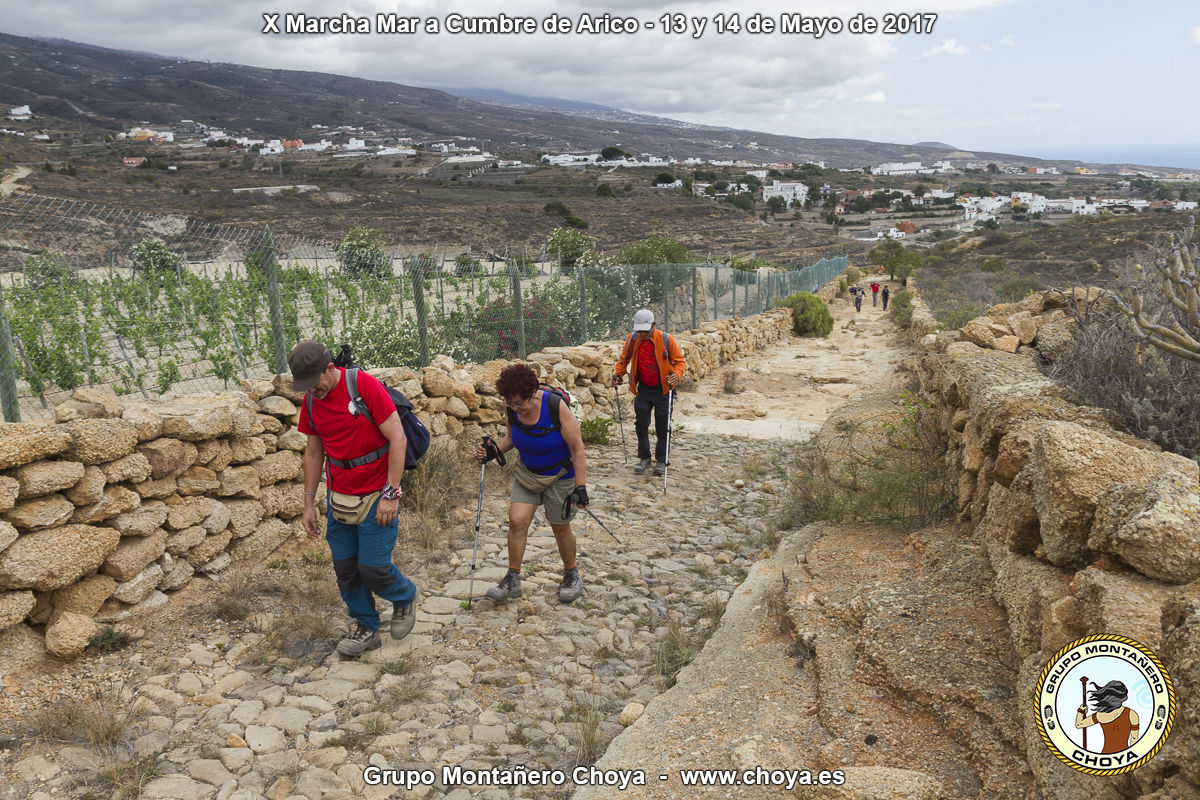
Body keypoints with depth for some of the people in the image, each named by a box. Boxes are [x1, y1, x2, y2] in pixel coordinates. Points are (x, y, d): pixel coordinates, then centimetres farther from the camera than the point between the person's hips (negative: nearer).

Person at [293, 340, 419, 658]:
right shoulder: (311, 401, 2)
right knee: (345, 567, 8)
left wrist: (390, 493, -18)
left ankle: (405, 597, 25)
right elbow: (313, 453, 13)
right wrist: (309, 502, 12)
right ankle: (366, 628, 26)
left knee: (373, 567, -6)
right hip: (338, 497, 6)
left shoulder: (364, 385, -17)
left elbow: (397, 439, -17)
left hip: (375, 496, -6)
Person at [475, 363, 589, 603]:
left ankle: (572, 574, 31)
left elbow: (577, 448, -21)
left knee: (560, 528, 6)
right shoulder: (511, 410, -12)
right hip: (527, 473, 4)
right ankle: (512, 579, 7)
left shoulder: (556, 407, -27)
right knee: (517, 520, -7)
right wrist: (495, 450, -10)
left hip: (560, 476, -4)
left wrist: (580, 487, -24)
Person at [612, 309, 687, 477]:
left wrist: (676, 374, -25)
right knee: (641, 425, 3)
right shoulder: (633, 339, -2)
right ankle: (644, 458, 18)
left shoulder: (666, 339, -11)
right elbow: (624, 359, 14)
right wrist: (618, 374, 0)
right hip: (643, 390, 3)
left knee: (662, 427, 4)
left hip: (663, 389, -3)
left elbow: (680, 361, -6)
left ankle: (661, 461, 16)